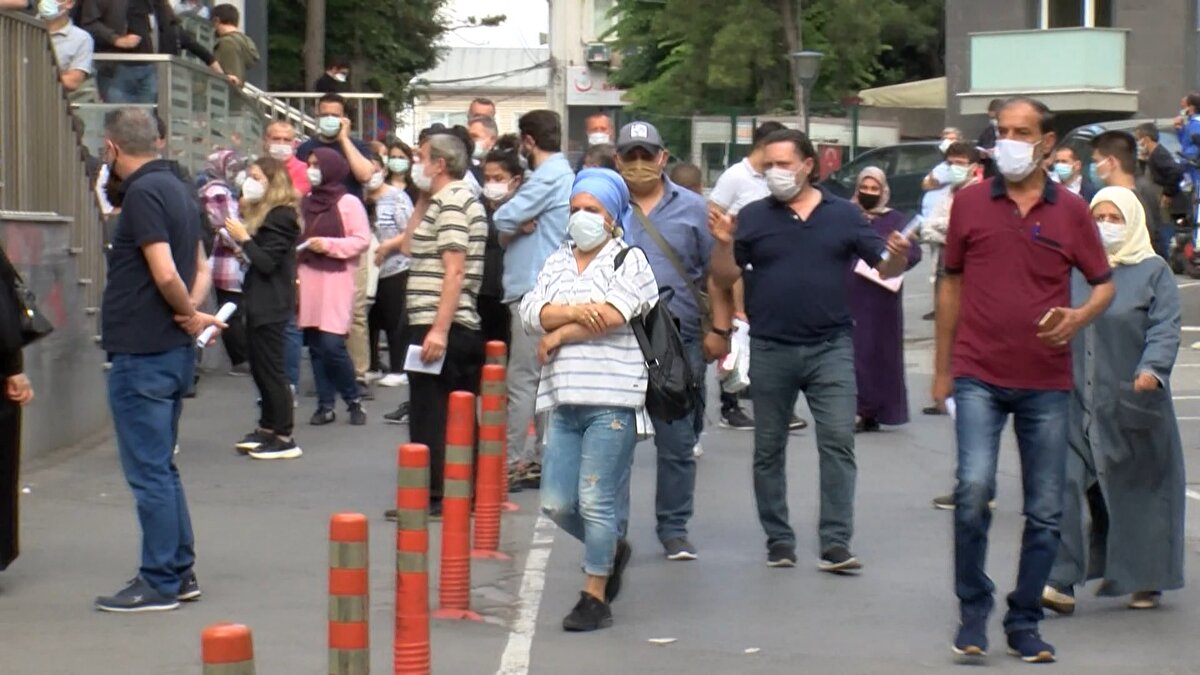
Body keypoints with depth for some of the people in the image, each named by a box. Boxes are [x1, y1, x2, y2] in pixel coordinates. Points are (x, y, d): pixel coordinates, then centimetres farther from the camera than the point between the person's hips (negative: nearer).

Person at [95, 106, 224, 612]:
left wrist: (188, 314, -7)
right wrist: (192, 312, 2)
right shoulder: (176, 188, 13)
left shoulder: (142, 193, -16)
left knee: (149, 471, -3)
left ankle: (159, 583, 2)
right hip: (173, 350, 9)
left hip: (141, 354, -9)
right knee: (161, 468, 17)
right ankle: (179, 572, 21)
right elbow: (200, 268, 19)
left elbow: (165, 274, -24)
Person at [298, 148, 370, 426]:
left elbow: (362, 240, -8)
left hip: (336, 281, -6)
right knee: (315, 346, 4)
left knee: (332, 345, -12)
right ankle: (325, 405, 11)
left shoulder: (349, 203, -4)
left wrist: (328, 245, -15)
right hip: (308, 279, 6)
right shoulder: (306, 202, 14)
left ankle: (354, 400, 5)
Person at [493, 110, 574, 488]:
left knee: (522, 380, -9)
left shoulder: (547, 177, -13)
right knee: (543, 379, 12)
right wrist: (518, 226, -7)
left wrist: (513, 227, 5)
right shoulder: (564, 174, 18)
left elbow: (503, 220, -16)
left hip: (534, 290, -10)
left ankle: (511, 463, -8)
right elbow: (507, 229, 14)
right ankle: (542, 460, 15)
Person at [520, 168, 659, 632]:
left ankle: (595, 597, 5)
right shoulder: (557, 263, 17)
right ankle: (612, 550, 30)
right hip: (565, 401, 6)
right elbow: (531, 312, 2)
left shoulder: (630, 261, 0)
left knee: (596, 500, -6)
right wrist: (575, 311, -16)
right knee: (556, 503, 4)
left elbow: (612, 314, -15)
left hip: (611, 400, -6)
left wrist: (557, 335, -4)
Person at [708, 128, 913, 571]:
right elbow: (725, 280, 2)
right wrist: (724, 243, -17)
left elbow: (883, 268, 4)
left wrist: (898, 256, -18)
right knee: (769, 449, 8)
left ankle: (836, 545, -5)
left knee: (838, 443, -7)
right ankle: (778, 540, 20)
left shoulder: (845, 215, 2)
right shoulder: (753, 217, 2)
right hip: (770, 351, 1)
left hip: (831, 349, -1)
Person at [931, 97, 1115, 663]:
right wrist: (942, 368, 11)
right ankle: (973, 610, 1)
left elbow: (1104, 284, 11)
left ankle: (1025, 623, 19)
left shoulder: (1071, 211, 4)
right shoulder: (970, 203, 4)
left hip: (1046, 382, 1)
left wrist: (1078, 317, -12)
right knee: (974, 488, -18)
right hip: (979, 376, -1)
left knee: (1045, 511, 5)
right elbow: (952, 285, 11)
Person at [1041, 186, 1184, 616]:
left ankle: (1145, 579, 23)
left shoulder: (1154, 273, 1)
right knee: (1064, 484, -11)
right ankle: (1061, 581, -11)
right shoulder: (1075, 272, 11)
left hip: (1133, 403, -3)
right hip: (1079, 404, 3)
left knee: (1138, 490, 7)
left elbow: (1165, 329, -9)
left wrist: (1152, 369, -26)